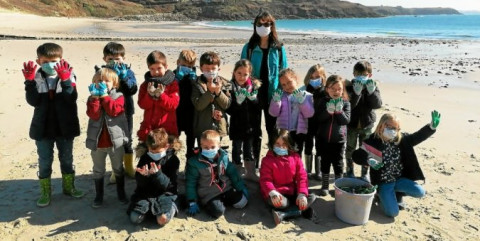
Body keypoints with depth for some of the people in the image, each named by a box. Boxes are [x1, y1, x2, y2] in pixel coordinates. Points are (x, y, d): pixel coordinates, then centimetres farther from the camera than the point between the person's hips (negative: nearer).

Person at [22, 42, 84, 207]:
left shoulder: (68, 76, -8)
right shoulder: (36, 78, -4)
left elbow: (72, 98, -22)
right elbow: (33, 101, -14)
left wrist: (65, 79, -33)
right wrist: (30, 81, -24)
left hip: (65, 127, -1)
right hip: (43, 128, 1)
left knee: (67, 159, 16)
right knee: (44, 161, 12)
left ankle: (69, 187, 34)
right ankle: (45, 192, 26)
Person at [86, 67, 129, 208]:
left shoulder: (118, 96, -4)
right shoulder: (92, 98, 1)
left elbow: (114, 110, -22)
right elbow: (94, 115, -16)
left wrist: (104, 96, -18)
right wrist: (95, 97, -20)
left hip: (115, 140, -2)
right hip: (97, 141, 2)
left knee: (118, 169, 14)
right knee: (98, 170, 14)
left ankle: (121, 193, 30)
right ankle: (99, 195, 28)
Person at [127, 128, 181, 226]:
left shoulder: (172, 159, -6)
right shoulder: (144, 158, 3)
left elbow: (168, 185, -11)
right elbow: (139, 183, 1)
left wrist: (157, 174, -30)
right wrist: (144, 176, -24)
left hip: (165, 193, -3)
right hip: (145, 193, 3)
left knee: (163, 219, -29)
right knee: (135, 218, -20)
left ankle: (171, 208, 4)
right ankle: (149, 210, 10)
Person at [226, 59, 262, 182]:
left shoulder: (254, 86, 0)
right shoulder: (230, 87, -11)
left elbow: (258, 107, 0)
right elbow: (229, 109, -15)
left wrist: (253, 98, -18)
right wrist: (238, 102, -30)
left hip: (250, 124, 4)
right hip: (237, 125, -3)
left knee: (249, 149, 18)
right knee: (237, 149, 10)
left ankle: (250, 173, 32)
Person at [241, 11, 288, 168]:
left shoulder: (279, 48, 2)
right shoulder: (249, 48, 1)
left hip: (273, 95, 0)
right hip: (253, 94, 0)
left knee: (272, 129, 9)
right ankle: (254, 165, 21)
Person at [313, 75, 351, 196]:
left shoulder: (345, 103, -3)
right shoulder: (322, 101, -4)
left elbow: (346, 120, -10)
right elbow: (318, 118, -12)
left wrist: (339, 111, -25)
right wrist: (328, 111, -27)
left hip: (339, 139, 0)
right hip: (324, 138, 0)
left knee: (338, 163, 8)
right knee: (325, 162, 12)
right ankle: (325, 185, 25)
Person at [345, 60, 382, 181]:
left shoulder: (373, 86, -5)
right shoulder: (350, 86, -12)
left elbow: (377, 104, -17)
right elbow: (349, 105, -26)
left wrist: (371, 91, -33)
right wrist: (356, 92, -41)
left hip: (367, 124, 1)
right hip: (352, 124, -1)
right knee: (350, 148, 15)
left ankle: (365, 173, 28)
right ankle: (349, 170, 34)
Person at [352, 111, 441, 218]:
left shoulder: (402, 139, -2)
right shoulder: (373, 141, -15)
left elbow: (417, 136, -1)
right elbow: (356, 155, -13)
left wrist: (432, 126, -18)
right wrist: (369, 161, -32)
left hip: (400, 179, 5)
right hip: (384, 182, -5)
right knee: (393, 212, -15)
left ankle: (398, 193, 16)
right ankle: (382, 195, 19)